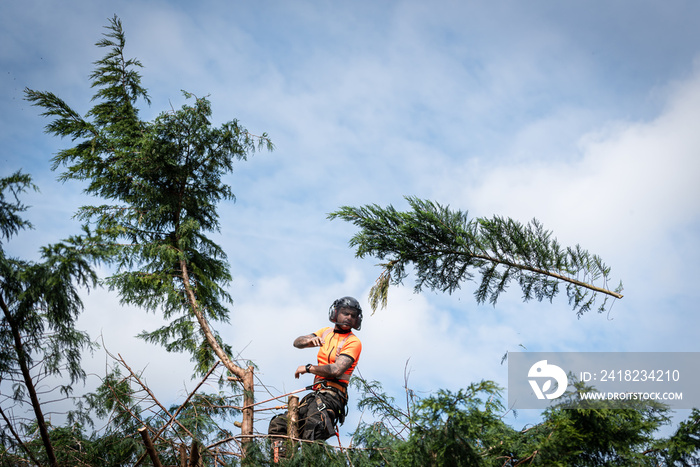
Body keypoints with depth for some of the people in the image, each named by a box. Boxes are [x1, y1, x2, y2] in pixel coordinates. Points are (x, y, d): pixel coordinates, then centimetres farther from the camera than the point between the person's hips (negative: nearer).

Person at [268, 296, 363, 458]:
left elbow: (336, 370, -17)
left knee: (311, 438, -27)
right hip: (316, 394, 8)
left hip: (331, 395, -8)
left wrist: (308, 368, -5)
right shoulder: (327, 332, 19)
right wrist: (309, 340, -12)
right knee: (277, 425, 3)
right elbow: (297, 342, 11)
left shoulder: (353, 342, -3)